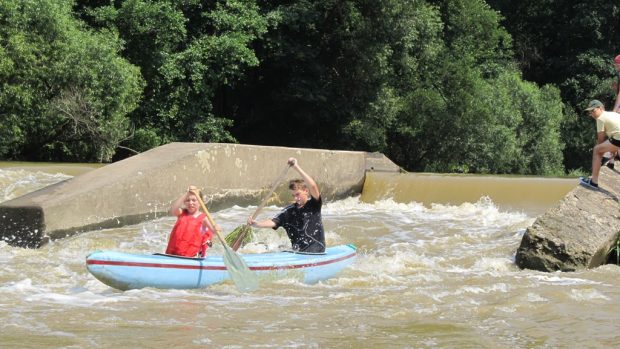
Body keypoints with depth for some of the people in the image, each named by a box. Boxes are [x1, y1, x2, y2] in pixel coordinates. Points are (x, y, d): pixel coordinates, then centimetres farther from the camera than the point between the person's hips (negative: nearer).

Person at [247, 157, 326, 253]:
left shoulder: (314, 205, -1)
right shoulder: (289, 211, 10)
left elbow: (313, 186, -18)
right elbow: (272, 222, -1)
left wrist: (297, 167, -23)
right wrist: (255, 224, -21)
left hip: (316, 251, -5)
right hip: (297, 251, 5)